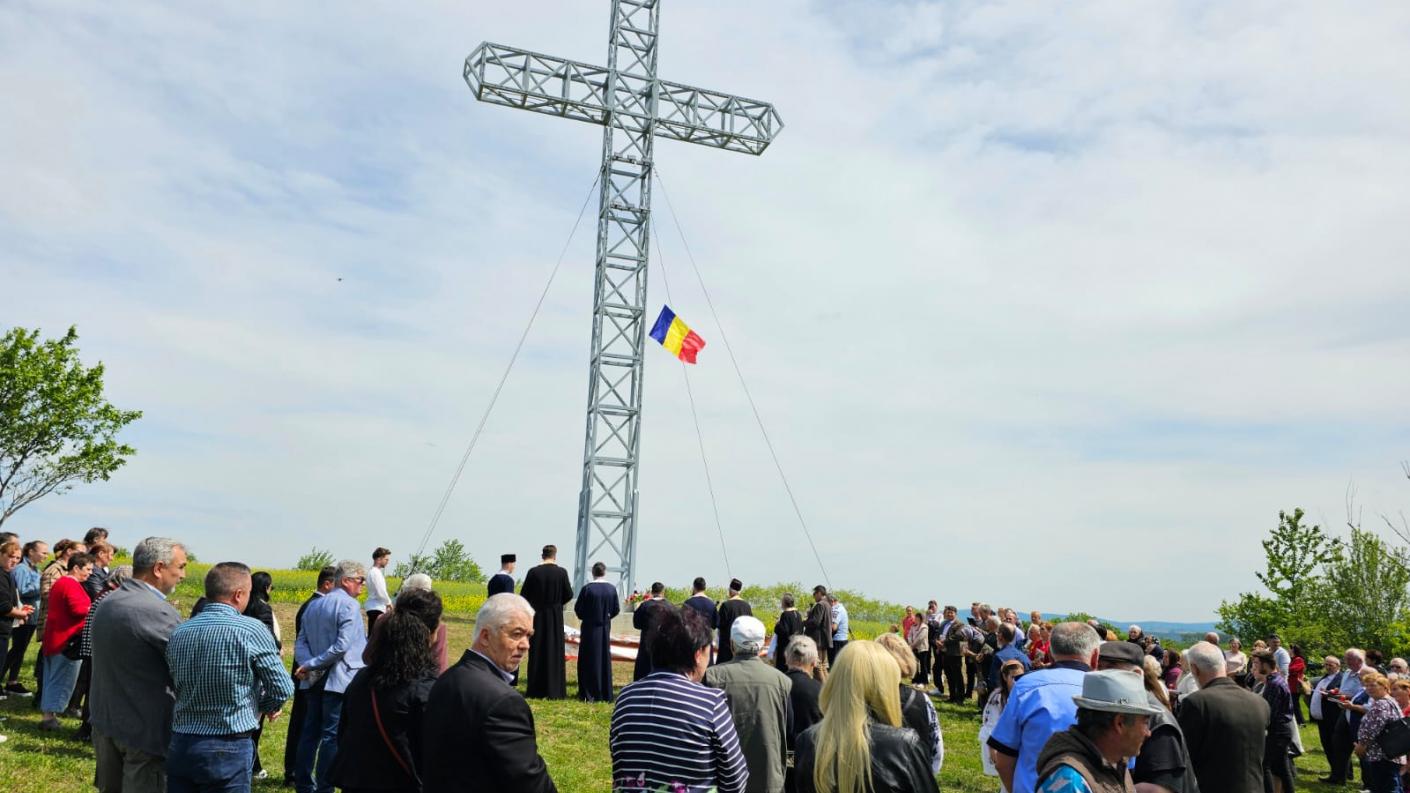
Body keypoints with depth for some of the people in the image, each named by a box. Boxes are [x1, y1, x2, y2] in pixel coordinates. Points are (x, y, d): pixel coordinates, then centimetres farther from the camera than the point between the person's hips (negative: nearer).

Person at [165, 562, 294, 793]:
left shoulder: (178, 633, 4)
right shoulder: (251, 629, -13)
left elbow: (176, 687, 12)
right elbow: (283, 689, -8)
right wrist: (263, 708, 13)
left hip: (180, 746, 5)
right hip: (228, 750, -5)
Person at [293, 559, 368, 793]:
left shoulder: (314, 605, 13)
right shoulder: (349, 605, -13)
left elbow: (301, 641, 7)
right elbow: (342, 645, -21)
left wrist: (308, 665, -8)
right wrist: (312, 665, -14)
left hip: (314, 680, 8)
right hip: (339, 682, -8)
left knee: (310, 732, 14)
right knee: (332, 736, -1)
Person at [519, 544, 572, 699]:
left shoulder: (533, 572, -9)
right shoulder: (561, 572, -9)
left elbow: (523, 595, -6)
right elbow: (569, 595, -5)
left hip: (537, 616, 0)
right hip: (555, 617, 0)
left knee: (537, 653, 10)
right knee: (555, 653, 7)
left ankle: (535, 690, 13)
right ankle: (554, 690, 7)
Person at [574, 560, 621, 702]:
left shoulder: (587, 588, -14)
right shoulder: (612, 589, -4)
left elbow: (578, 609, -7)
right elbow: (616, 610, 3)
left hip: (590, 628, -3)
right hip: (605, 628, 3)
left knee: (589, 660, 6)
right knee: (604, 659, 12)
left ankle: (589, 694, 6)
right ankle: (605, 694, 14)